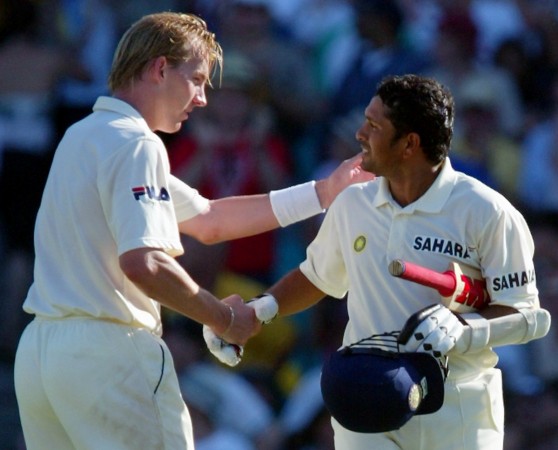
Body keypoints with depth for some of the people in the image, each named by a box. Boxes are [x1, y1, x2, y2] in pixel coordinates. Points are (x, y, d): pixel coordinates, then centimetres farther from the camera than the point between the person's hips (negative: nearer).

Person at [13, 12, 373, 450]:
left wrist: (321, 193, 21)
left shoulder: (83, 136, 20)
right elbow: (143, 263, -24)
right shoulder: (136, 145, -11)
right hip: (107, 350, -9)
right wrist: (224, 318, -11)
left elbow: (206, 219, 23)